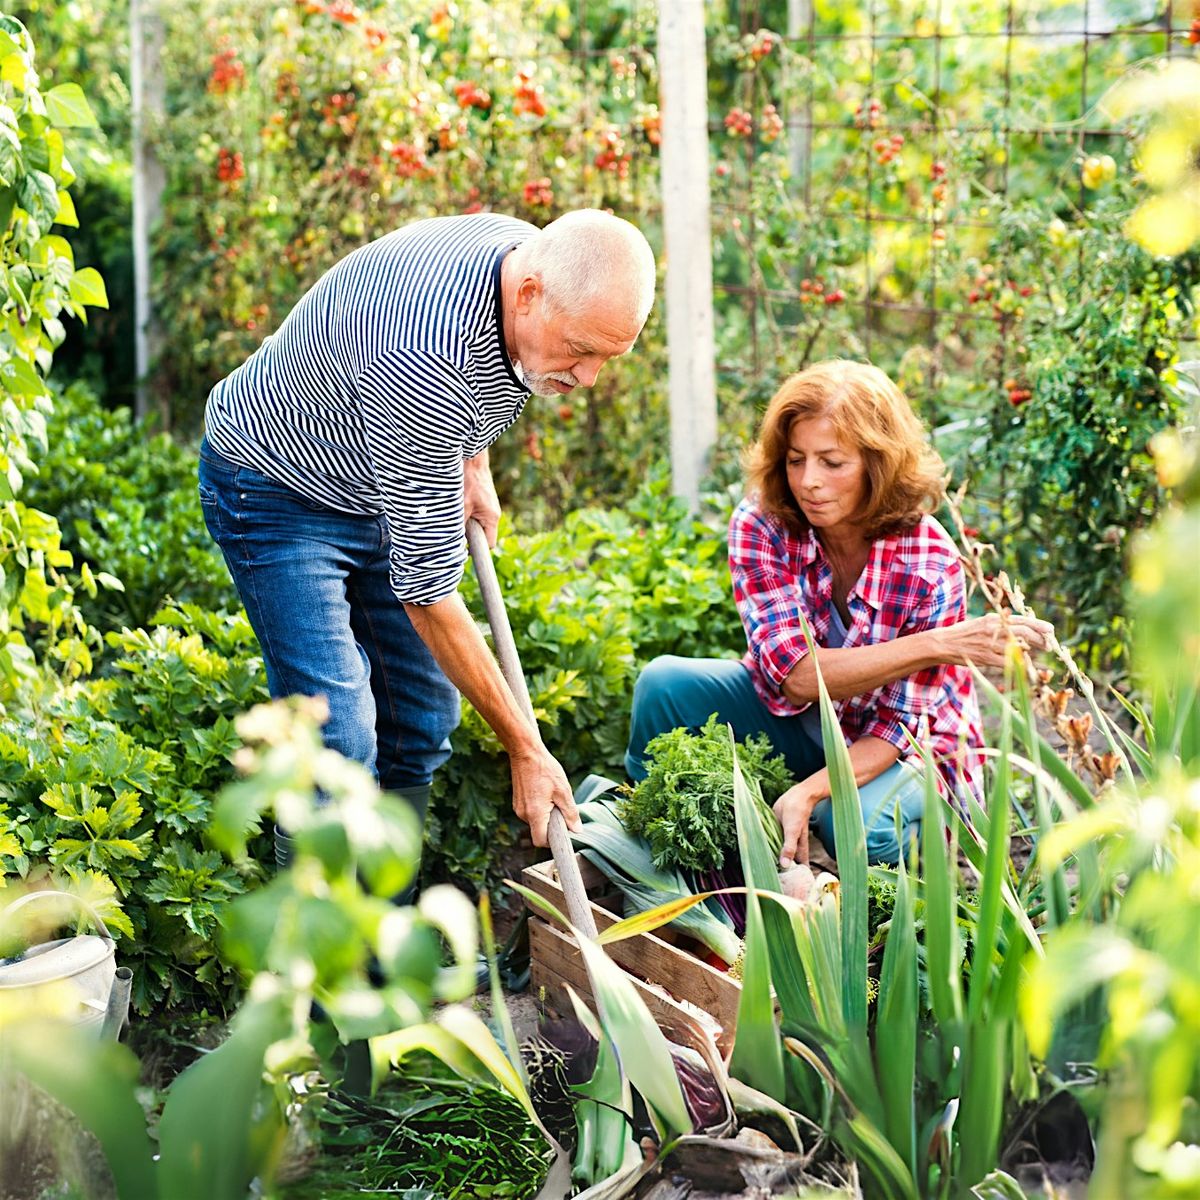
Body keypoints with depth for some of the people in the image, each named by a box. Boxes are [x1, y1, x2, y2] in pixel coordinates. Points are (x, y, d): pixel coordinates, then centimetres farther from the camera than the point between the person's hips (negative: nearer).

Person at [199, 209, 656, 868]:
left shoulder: (539, 258, -16)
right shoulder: (425, 364, -40)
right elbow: (427, 590, -34)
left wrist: (472, 466, 7)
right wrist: (525, 751, -28)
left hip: (383, 485, 8)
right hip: (276, 486, -8)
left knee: (421, 723, 5)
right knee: (338, 738, -18)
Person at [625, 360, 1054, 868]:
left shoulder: (931, 563, -25)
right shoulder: (760, 525, -19)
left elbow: (895, 728, -23)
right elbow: (795, 678, -28)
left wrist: (808, 792, -41)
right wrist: (937, 645, -37)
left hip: (897, 752, -3)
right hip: (795, 722, 3)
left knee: (862, 823, -36)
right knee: (665, 682, -21)